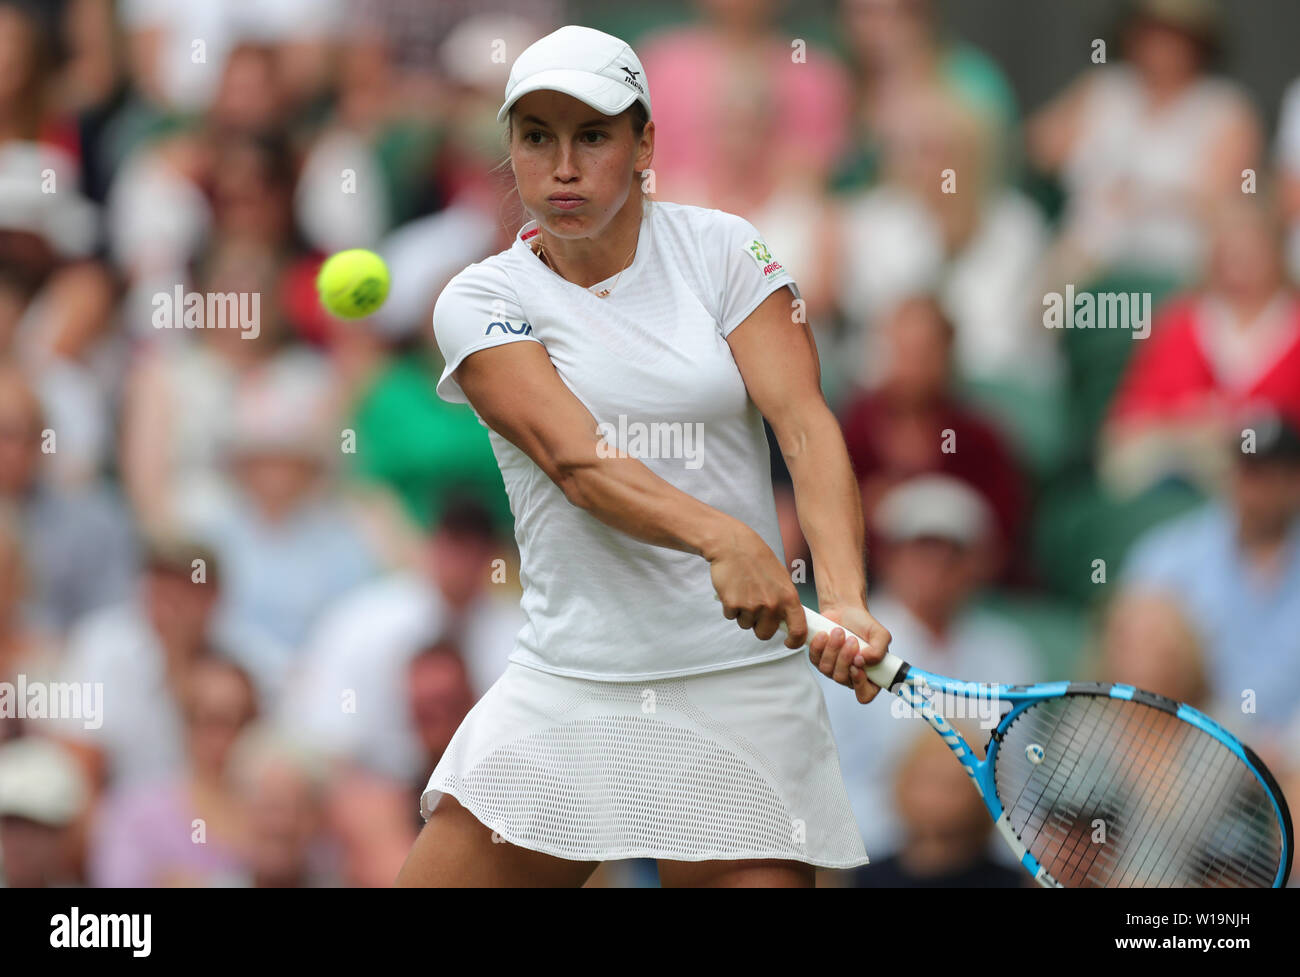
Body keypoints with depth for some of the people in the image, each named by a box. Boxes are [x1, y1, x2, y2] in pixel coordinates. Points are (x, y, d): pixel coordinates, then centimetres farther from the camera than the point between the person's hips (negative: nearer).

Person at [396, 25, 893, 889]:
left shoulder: (720, 250, 3)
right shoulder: (481, 301, 0)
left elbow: (804, 421, -10)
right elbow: (574, 459, -17)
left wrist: (845, 600, -28)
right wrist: (718, 536, -36)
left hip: (742, 686, 0)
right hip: (570, 684, 0)